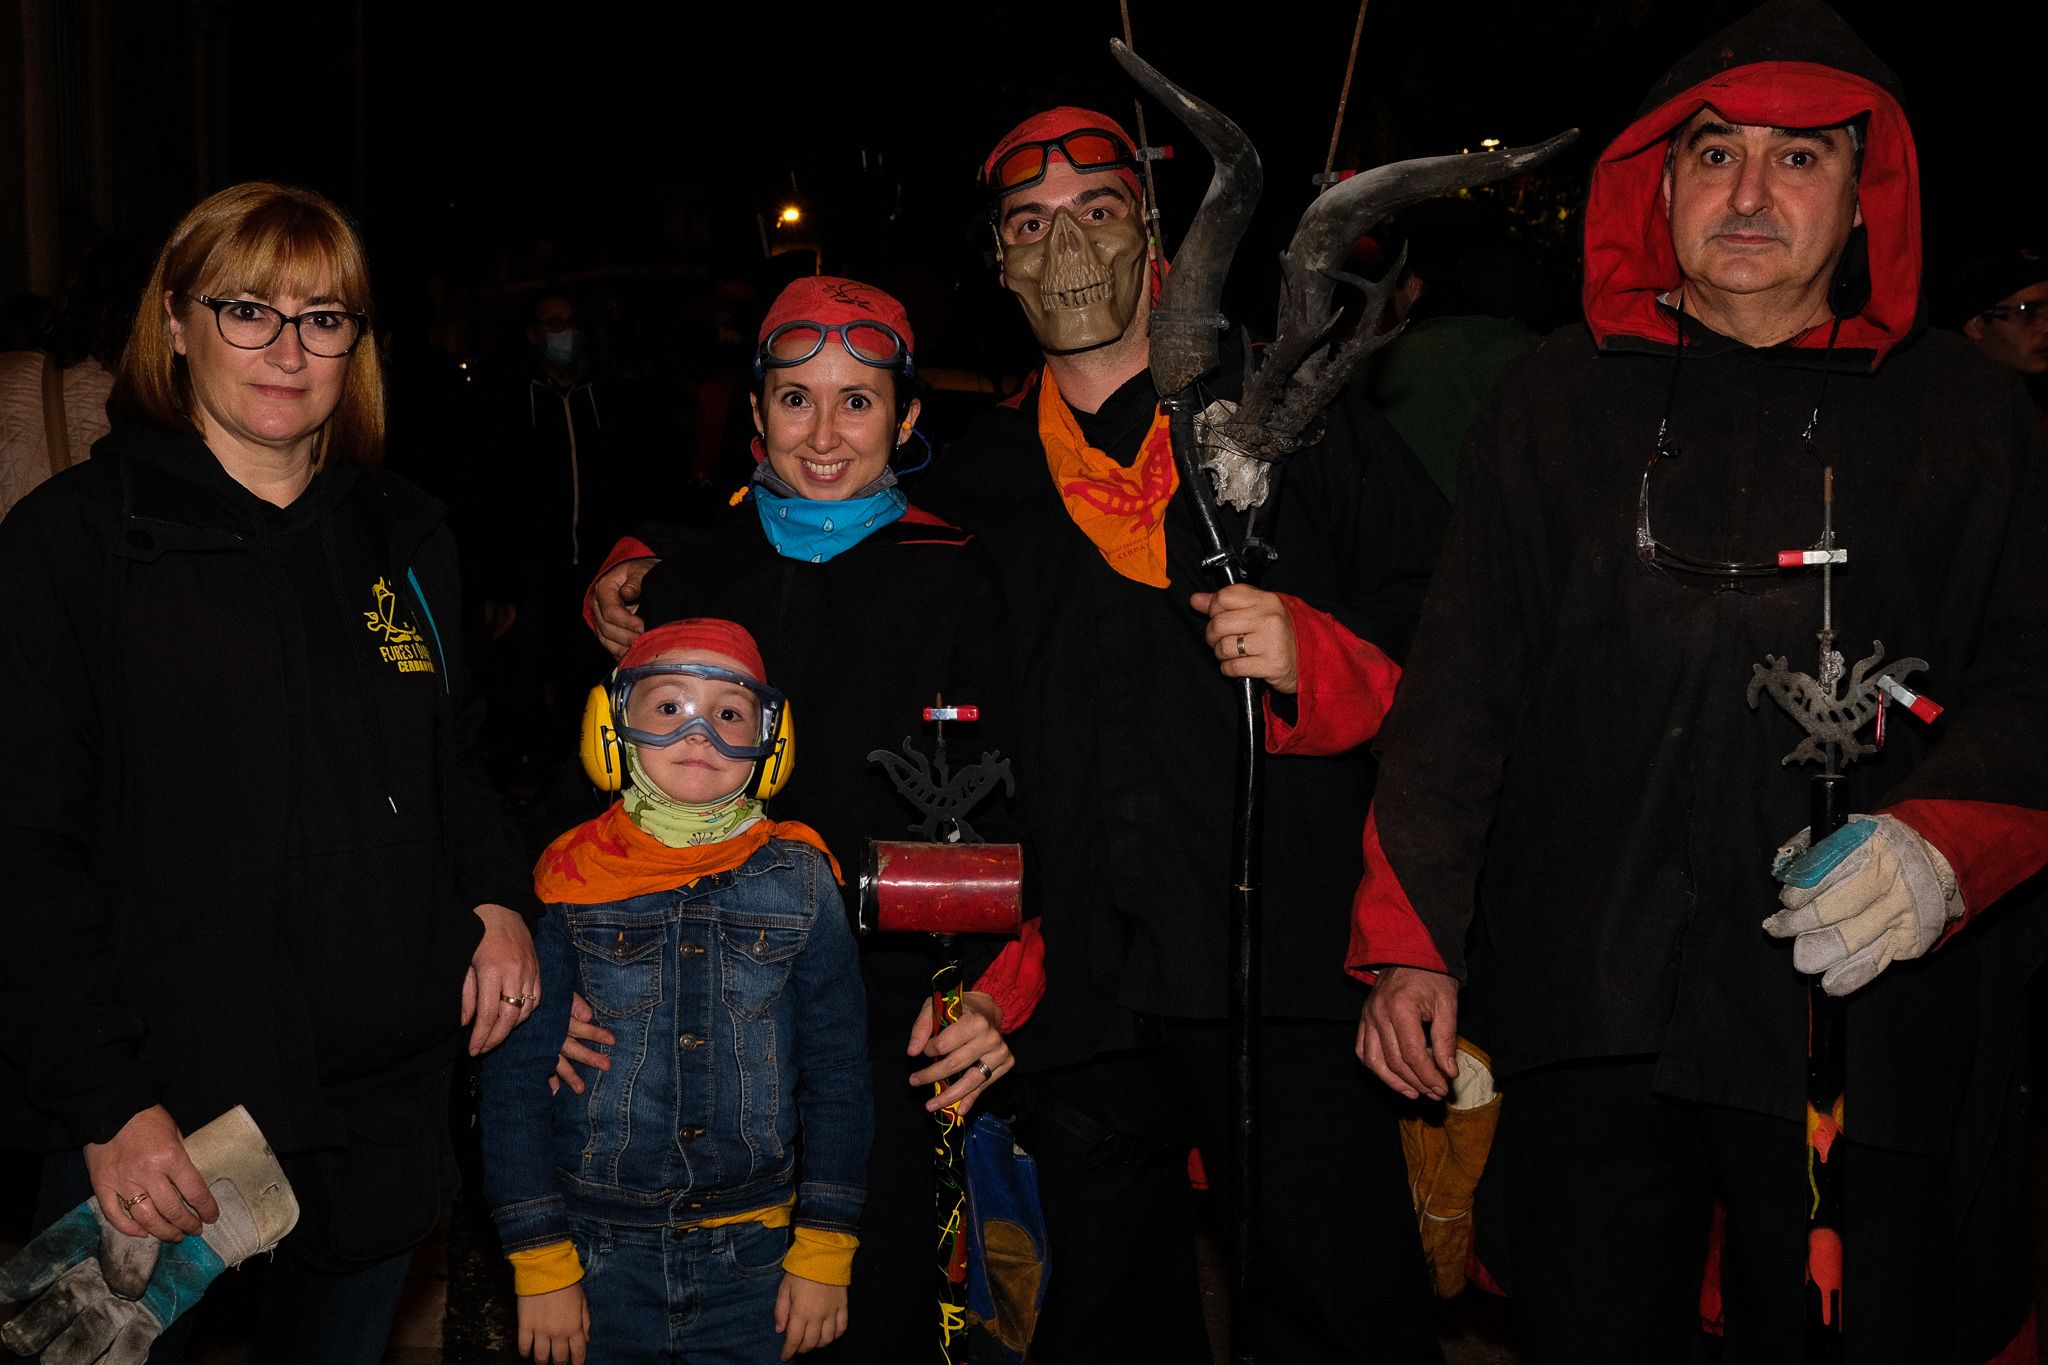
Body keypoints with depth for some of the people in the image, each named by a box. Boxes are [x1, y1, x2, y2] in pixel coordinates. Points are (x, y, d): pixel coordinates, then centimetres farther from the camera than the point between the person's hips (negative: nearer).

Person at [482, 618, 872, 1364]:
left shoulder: (799, 885, -1)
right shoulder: (575, 883, -4)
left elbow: (836, 1074, 3)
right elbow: (515, 1079, -1)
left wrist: (825, 1253, 0)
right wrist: (540, 1262, -4)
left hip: (750, 1255, 1)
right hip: (599, 1254, 0)